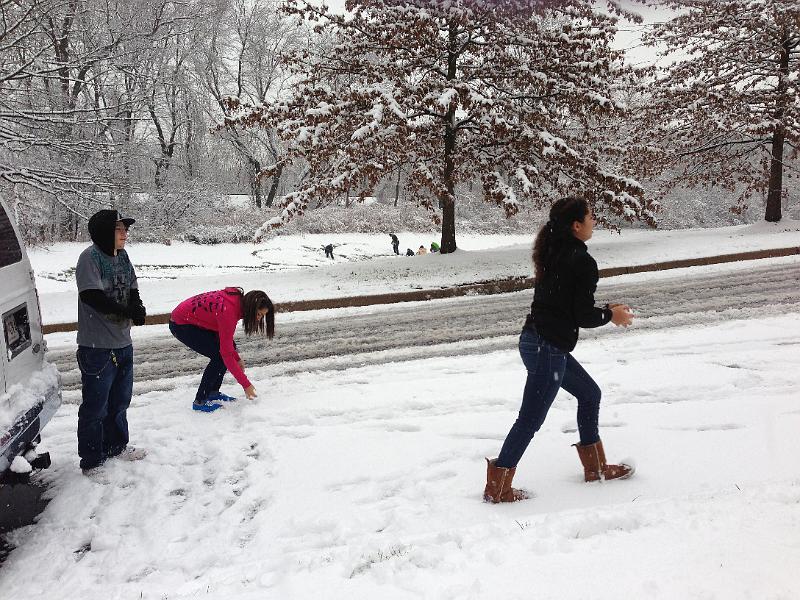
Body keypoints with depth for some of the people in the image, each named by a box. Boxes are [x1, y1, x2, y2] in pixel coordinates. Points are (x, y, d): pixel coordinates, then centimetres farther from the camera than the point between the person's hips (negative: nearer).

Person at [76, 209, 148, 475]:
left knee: (120, 401, 21)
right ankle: (91, 462, 15)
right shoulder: (90, 257, -15)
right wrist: (128, 311, -21)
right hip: (97, 347, -8)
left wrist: (138, 306, -13)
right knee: (95, 407, 3)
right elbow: (91, 296, -24)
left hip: (123, 343, 8)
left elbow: (133, 289, 10)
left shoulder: (122, 256, 8)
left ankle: (117, 446, 38)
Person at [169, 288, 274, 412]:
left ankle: (213, 393, 12)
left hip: (195, 320, 9)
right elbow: (226, 353, -30)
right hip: (180, 324, -9)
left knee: (230, 346, 3)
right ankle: (200, 401, -5)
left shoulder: (238, 300, -7)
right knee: (219, 356, -16)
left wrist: (237, 358, 3)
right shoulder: (228, 311, -33)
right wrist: (246, 384, -25)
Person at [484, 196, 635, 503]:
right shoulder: (583, 262, -16)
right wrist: (610, 315, 4)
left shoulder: (553, 253, 10)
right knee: (531, 418, 0)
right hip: (548, 348, -10)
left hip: (536, 340, 10)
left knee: (589, 393, 22)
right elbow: (583, 316, -15)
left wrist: (605, 310, 16)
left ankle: (595, 467, 34)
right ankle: (497, 488, 10)